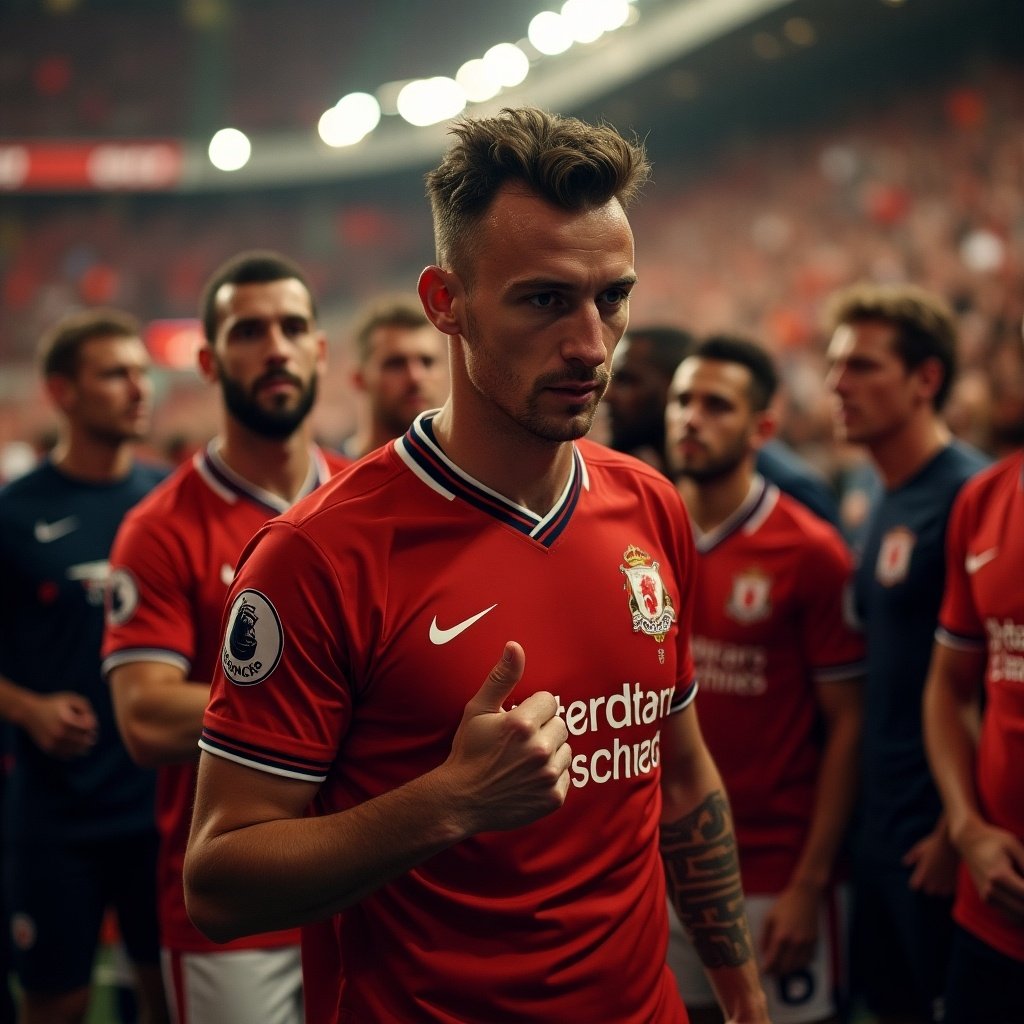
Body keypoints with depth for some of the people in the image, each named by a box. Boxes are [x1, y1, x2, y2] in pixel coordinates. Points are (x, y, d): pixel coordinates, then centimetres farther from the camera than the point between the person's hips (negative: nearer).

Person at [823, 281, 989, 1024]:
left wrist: (959, 828, -17)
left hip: (938, 828, -8)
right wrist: (869, 810, 13)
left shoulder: (967, 496, -16)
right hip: (884, 819, 8)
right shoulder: (886, 504, 11)